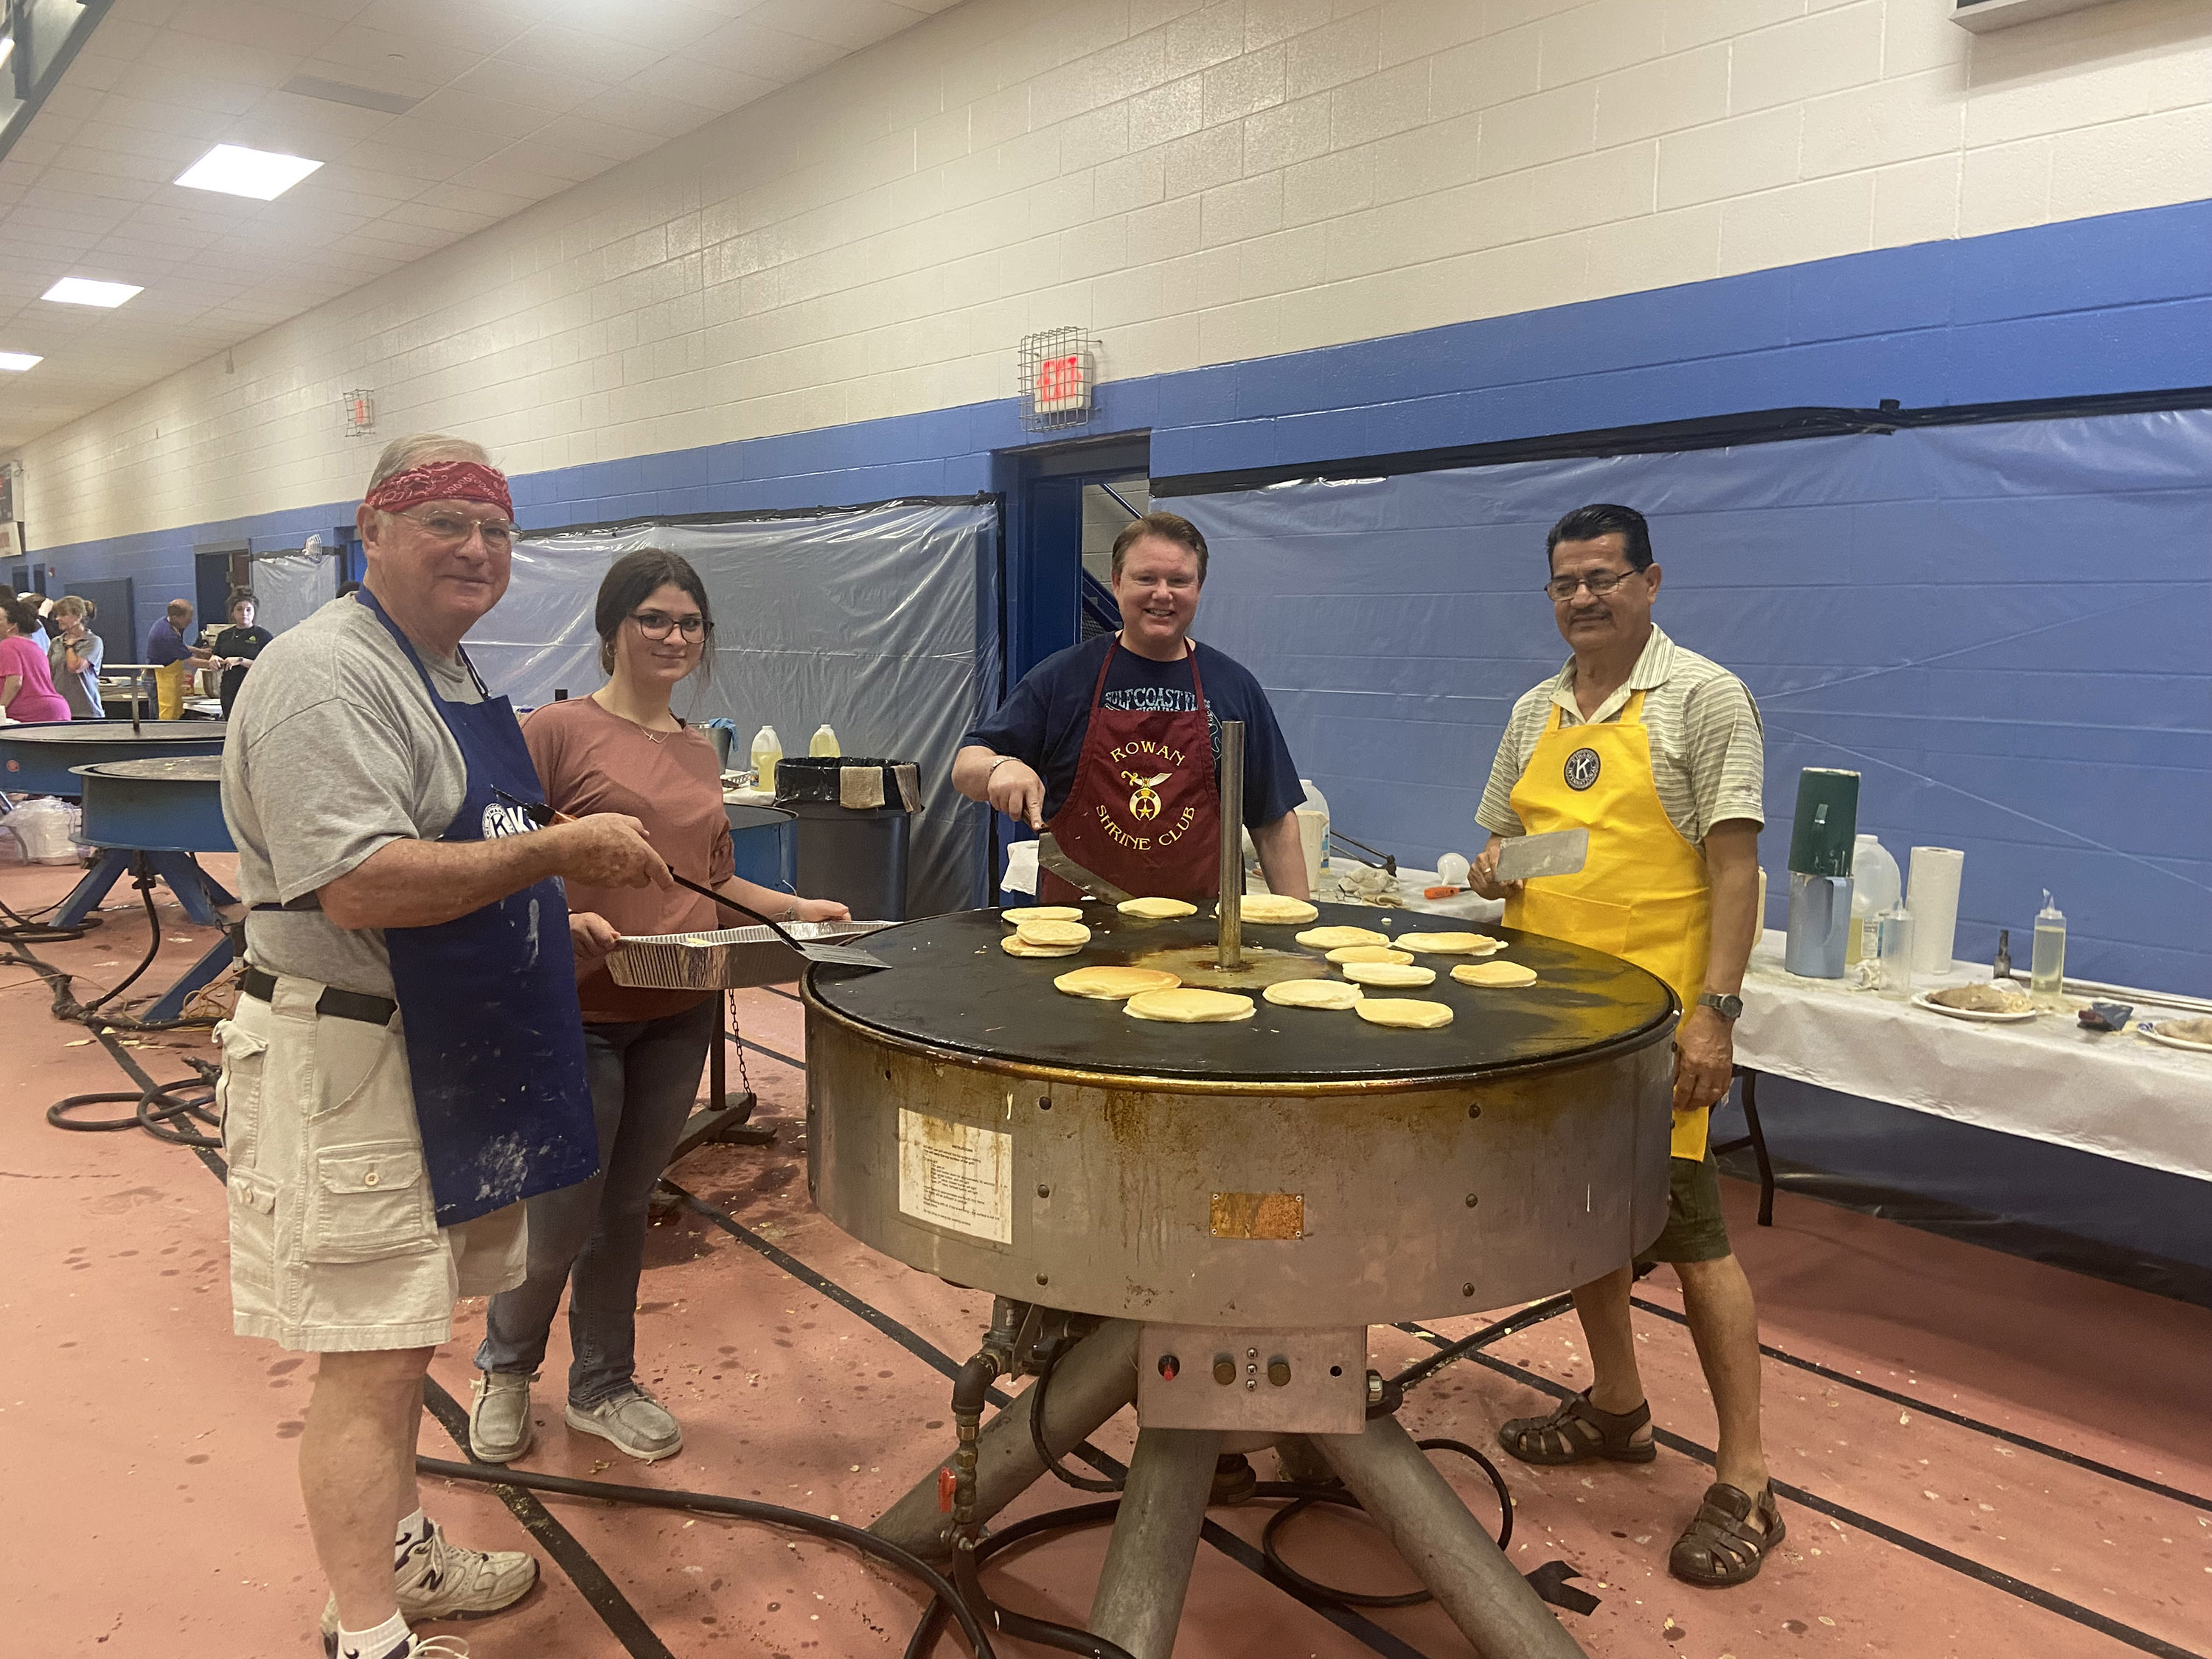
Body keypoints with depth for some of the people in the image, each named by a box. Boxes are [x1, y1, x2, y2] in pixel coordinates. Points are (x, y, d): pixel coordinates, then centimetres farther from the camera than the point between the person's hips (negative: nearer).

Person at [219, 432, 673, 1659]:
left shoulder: (456, 676, 14)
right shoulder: (326, 675, -17)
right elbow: (361, 885, -27)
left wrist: (567, 902, 12)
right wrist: (559, 851, -24)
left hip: (446, 1053, 10)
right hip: (350, 1060, -9)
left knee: (400, 1335, 21)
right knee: (369, 1360, -1)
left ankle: (400, 1555, 37)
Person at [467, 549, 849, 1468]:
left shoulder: (700, 750, 11)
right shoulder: (558, 730, -9)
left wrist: (795, 908, 6)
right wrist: (560, 920, -28)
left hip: (680, 1014, 5)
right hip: (579, 1011, -5)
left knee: (625, 1204, 17)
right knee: (560, 1217, 5)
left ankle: (604, 1385, 36)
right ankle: (507, 1368, 35)